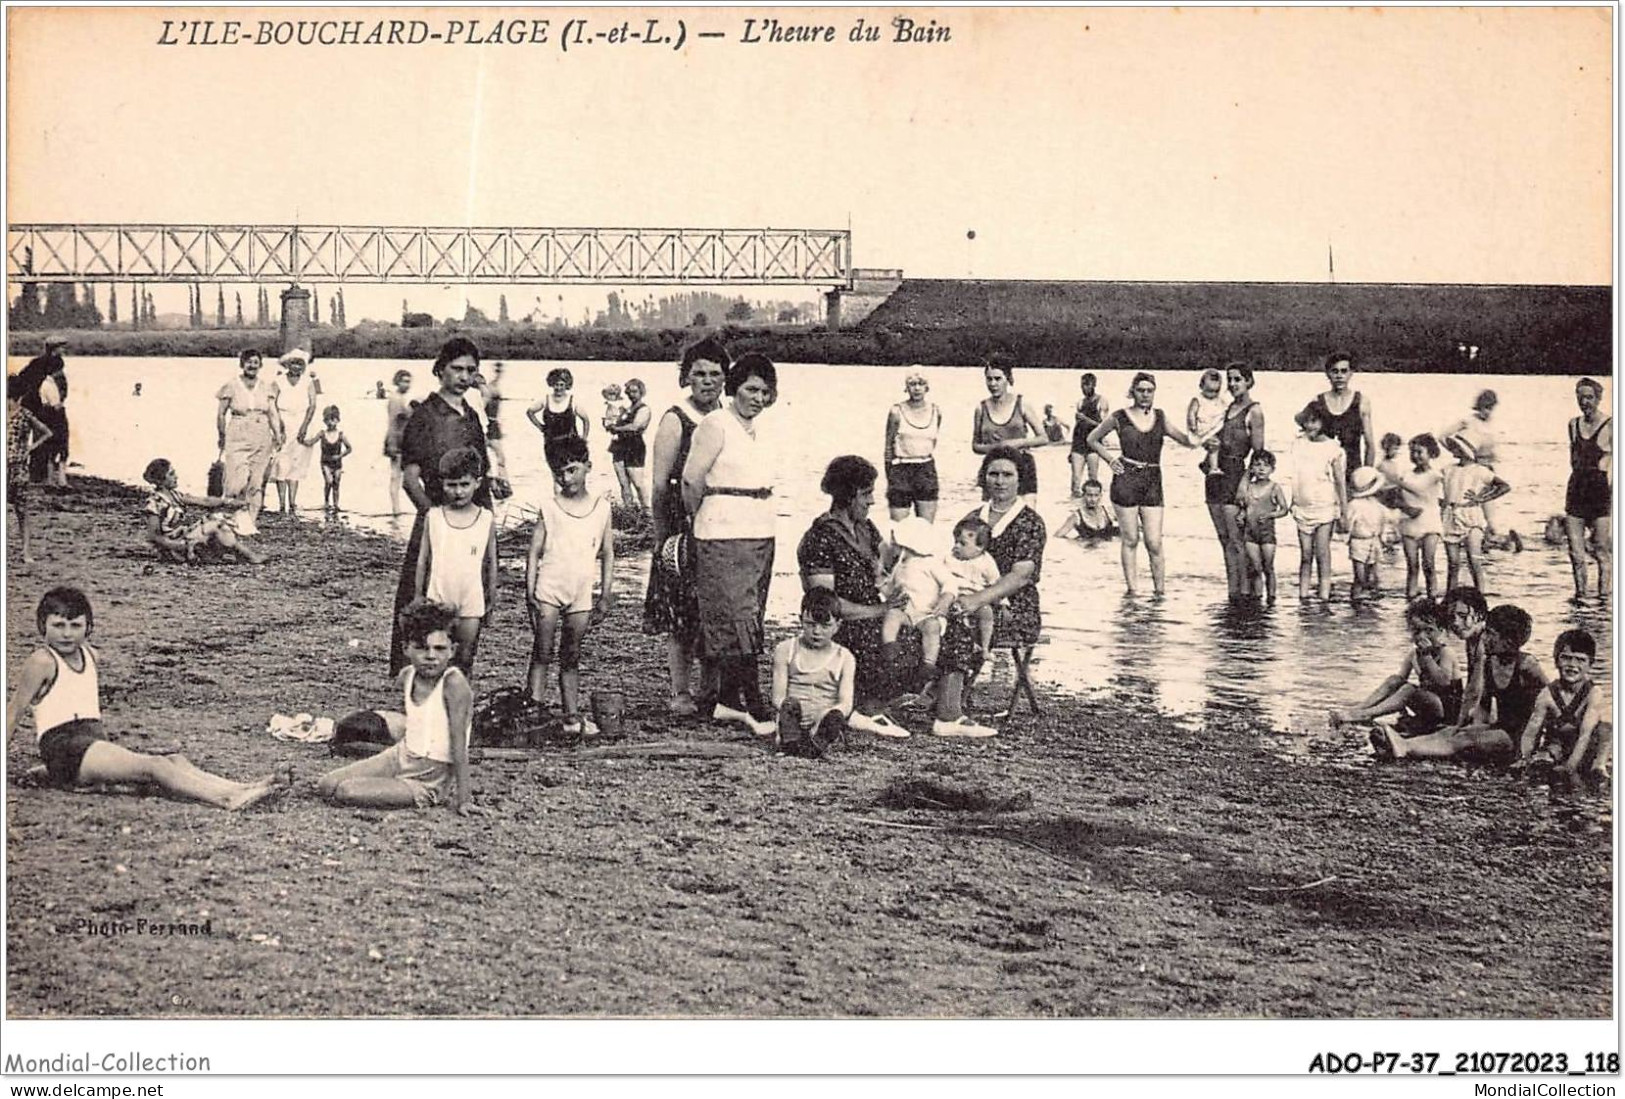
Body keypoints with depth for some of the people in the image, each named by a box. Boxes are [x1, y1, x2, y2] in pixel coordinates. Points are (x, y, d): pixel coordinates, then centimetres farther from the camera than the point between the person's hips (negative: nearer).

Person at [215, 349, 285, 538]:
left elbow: (273, 413, 9)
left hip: (262, 439, 3)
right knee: (238, 480, -13)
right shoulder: (232, 386, -1)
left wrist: (278, 435, -2)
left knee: (256, 483, 4)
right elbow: (221, 414, 3)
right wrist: (222, 438, 1)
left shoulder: (267, 386, 8)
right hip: (238, 438, -3)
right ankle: (240, 519, 5)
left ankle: (251, 522, 12)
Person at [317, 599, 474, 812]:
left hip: (430, 777, -7)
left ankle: (419, 796, -4)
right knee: (326, 785, -2)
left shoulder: (453, 683, -23)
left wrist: (462, 797, -23)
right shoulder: (407, 676, 0)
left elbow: (459, 742, -23)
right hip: (401, 756, 7)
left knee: (345, 792, -21)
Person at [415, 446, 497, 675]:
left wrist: (491, 598, 9)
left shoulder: (487, 520, 0)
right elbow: (423, 559, 6)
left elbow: (491, 562, 7)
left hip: (472, 602, 0)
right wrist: (418, 596, 7)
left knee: (465, 656, 5)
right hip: (438, 600, 0)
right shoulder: (433, 517, 0)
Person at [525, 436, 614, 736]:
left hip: (582, 596, 2)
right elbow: (534, 552, 0)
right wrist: (530, 595, -7)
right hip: (549, 590, -2)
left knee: (571, 658, 9)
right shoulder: (549, 508, 0)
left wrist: (606, 596, 6)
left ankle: (572, 716, 11)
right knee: (543, 652, -4)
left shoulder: (601, 507, 5)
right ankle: (534, 706, -5)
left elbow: (607, 555, 9)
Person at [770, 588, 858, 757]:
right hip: (794, 718, -1)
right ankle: (791, 740, -56)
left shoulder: (844, 657, 10)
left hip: (825, 718, 1)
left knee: (836, 718, -33)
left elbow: (846, 703, -1)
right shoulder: (786, 650, 9)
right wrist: (786, 707, -22)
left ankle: (820, 742, -57)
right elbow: (778, 697, 3)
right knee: (789, 705, -34)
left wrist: (821, 714, -23)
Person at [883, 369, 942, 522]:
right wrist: (889, 478, 2)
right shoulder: (897, 411, -4)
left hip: (926, 469, 3)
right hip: (901, 469, -3)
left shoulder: (935, 411, 5)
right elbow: (889, 447, 2)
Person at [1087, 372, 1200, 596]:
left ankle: (1160, 590, 6)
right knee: (1130, 539, 3)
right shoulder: (1119, 417, 3)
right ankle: (1131, 589, 11)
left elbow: (1183, 439, 12)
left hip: (1153, 484, 2)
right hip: (1126, 480, -2)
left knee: (1154, 543, -3)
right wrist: (1110, 459, 4)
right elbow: (1093, 439, 14)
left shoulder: (1159, 417, 10)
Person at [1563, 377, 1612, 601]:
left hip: (1601, 492, -4)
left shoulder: (1610, 426, -4)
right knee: (1575, 552, 3)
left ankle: (1603, 595, 5)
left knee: (1602, 551, -2)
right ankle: (1579, 593, 16)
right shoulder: (1574, 424, 11)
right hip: (1577, 490, 4)